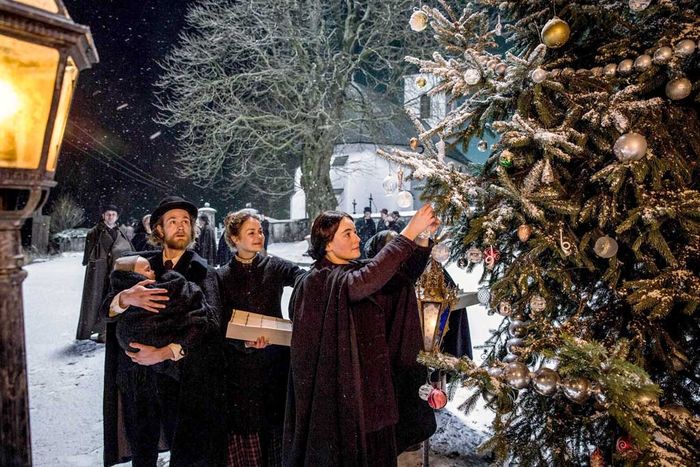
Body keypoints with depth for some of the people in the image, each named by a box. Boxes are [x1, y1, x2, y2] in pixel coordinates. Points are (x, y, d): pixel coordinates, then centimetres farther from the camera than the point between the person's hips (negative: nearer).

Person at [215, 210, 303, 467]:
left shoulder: (275, 267, 2)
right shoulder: (222, 277, 0)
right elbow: (222, 326, -2)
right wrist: (245, 343, -20)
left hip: (275, 360, 1)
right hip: (240, 365, -1)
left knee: (276, 423, 6)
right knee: (245, 431, 4)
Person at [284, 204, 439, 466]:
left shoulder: (356, 270, 9)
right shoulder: (319, 280, -15)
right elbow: (366, 282, -32)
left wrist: (422, 238, -15)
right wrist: (408, 233, -30)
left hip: (371, 383, 7)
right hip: (338, 389, -7)